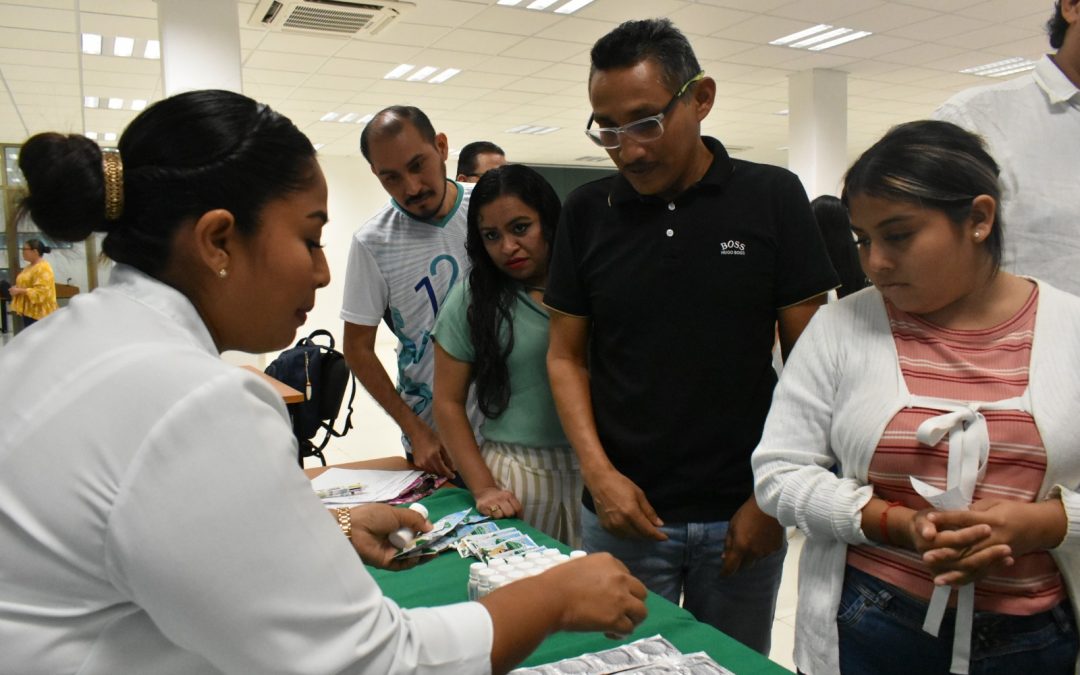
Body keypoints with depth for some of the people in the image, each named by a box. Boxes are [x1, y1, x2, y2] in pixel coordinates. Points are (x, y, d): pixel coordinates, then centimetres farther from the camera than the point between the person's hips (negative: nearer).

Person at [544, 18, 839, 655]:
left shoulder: (773, 197, -5)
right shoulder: (587, 211, -1)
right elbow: (567, 356, 4)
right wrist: (598, 471, -9)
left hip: (742, 516, 0)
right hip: (623, 511, 1)